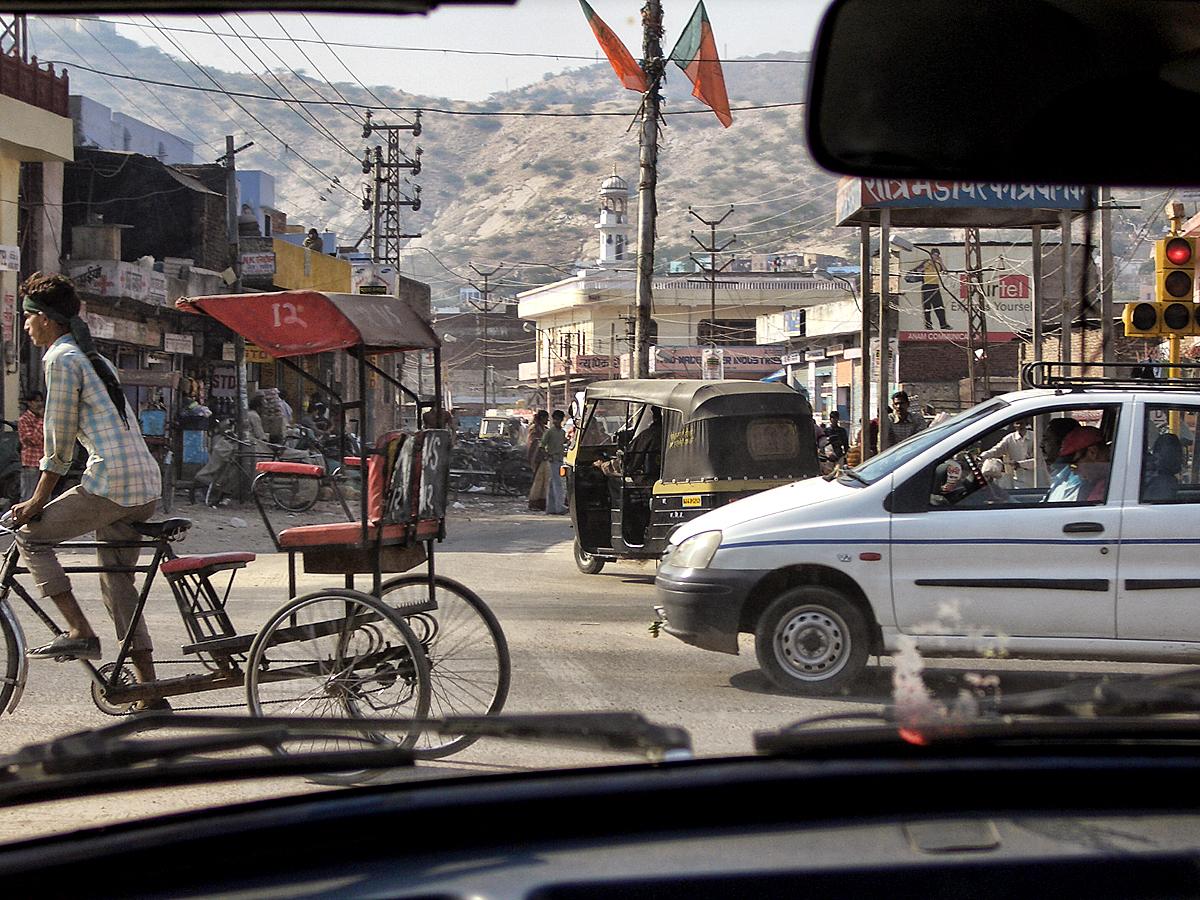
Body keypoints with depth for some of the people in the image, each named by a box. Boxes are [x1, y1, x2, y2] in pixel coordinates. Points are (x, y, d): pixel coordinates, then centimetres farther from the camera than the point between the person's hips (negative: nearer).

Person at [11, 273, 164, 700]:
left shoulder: (62, 359, -5)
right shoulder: (94, 357, 23)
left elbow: (59, 439, -6)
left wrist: (38, 500, 0)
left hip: (112, 481, -9)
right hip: (146, 487, 9)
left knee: (30, 536, 7)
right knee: (117, 579, 12)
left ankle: (80, 633, -2)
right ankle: (151, 696, 10)